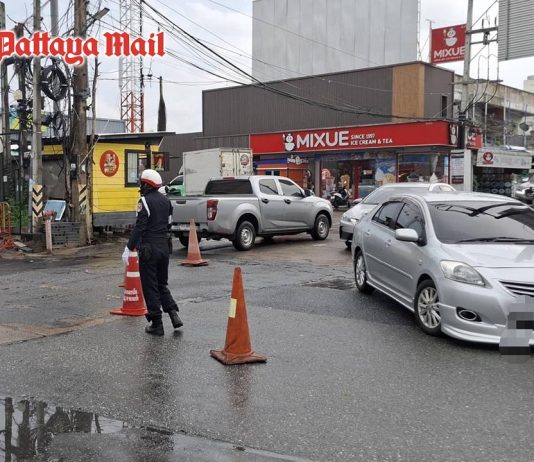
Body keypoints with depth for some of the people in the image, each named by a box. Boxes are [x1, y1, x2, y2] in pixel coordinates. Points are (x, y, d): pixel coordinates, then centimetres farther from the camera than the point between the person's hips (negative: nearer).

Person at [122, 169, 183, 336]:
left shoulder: (145, 201, -13)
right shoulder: (166, 200, 10)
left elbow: (139, 227, -18)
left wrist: (129, 248, -15)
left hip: (149, 248, -7)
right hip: (165, 246, 7)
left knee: (150, 287, 1)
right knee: (162, 284, 19)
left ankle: (156, 324, 4)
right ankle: (174, 314, 6)